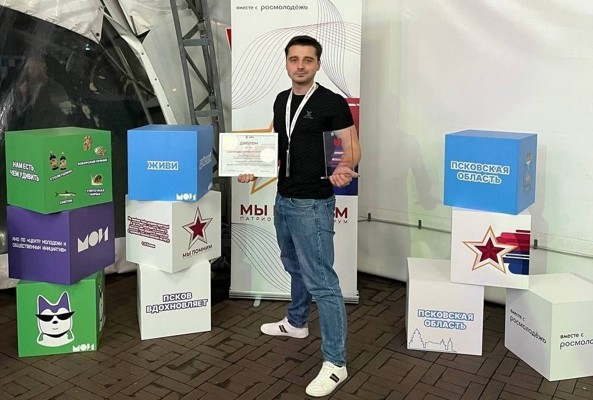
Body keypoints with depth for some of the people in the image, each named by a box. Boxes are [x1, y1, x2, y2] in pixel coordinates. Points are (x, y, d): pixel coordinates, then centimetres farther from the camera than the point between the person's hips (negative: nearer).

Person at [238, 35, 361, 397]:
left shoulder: (332, 102, -11)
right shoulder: (281, 100, 11)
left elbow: (352, 146, -11)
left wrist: (345, 169, -32)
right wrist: (256, 170, 4)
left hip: (313, 203, -8)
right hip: (283, 199, 8)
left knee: (321, 280, -8)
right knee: (296, 268, 25)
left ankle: (335, 363, -1)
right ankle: (296, 323, 46)